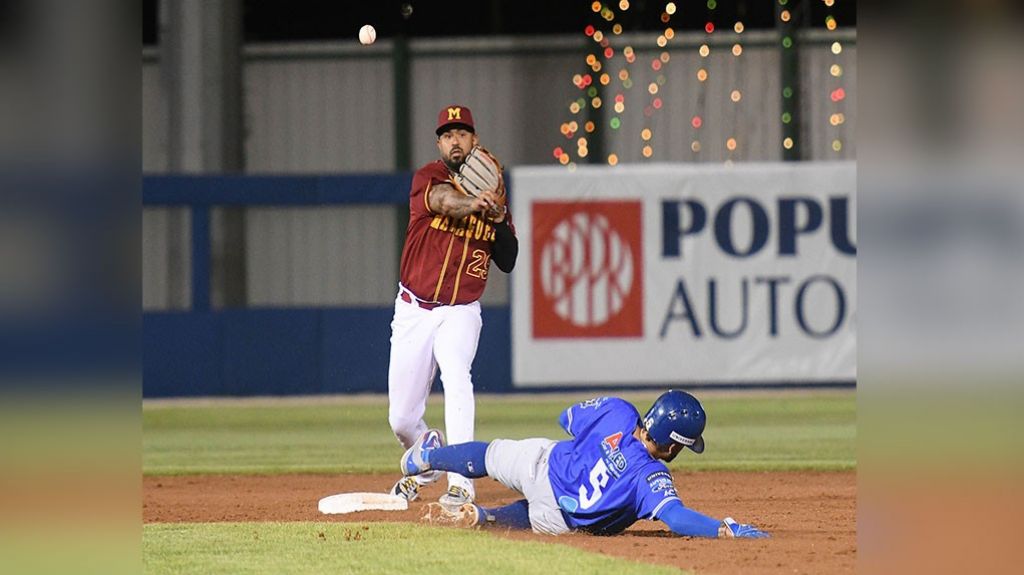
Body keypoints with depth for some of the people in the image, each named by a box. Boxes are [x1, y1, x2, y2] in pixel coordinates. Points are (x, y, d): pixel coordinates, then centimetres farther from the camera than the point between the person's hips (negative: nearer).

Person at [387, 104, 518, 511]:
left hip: (460, 312, 0)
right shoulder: (428, 178, -6)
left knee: (456, 375, -30)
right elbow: (443, 200, -31)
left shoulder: (491, 192, 4)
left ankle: (461, 482, -35)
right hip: (414, 310, 0)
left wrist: (499, 216, -13)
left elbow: (507, 262, 4)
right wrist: (472, 204, -54)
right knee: (401, 420, 5)